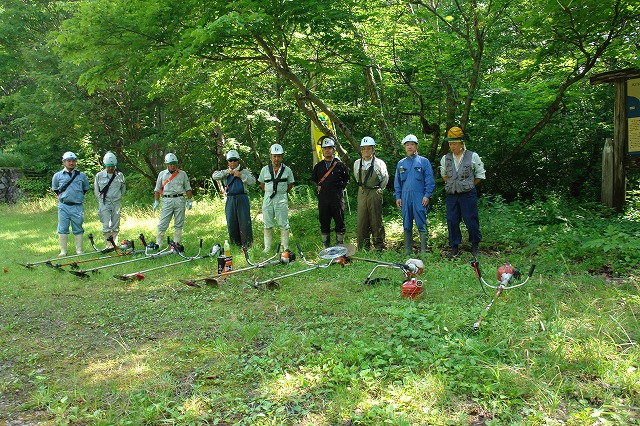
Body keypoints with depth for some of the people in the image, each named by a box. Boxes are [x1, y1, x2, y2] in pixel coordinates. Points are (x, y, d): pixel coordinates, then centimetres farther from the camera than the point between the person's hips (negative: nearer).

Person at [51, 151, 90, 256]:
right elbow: (55, 188, 19)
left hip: (77, 206, 0)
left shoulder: (82, 175, 5)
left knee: (78, 229, 4)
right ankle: (63, 251, 11)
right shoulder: (58, 176, 5)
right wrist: (62, 196, 12)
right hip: (63, 206, 0)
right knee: (62, 229, 3)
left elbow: (86, 188, 18)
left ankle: (79, 250, 10)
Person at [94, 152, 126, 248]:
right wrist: (101, 199, 7)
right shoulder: (99, 175, 1)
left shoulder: (120, 175, 4)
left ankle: (115, 244, 13)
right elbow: (96, 190, 11)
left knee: (115, 225, 5)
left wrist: (118, 197, 10)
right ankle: (108, 245, -6)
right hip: (104, 203, -2)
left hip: (116, 203, 2)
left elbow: (123, 188, 17)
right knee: (106, 225, -10)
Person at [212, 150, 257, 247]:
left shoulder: (244, 171, 10)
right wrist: (226, 172, -13)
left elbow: (253, 181, -3)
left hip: (242, 198, -2)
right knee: (231, 222, 4)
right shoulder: (225, 173, 15)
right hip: (230, 199, 3)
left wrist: (241, 176, -15)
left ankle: (247, 244, 0)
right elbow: (214, 176, -1)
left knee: (244, 221, -7)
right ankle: (235, 243, 15)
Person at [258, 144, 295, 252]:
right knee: (267, 224, 7)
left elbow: (290, 184, 11)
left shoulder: (287, 170, 2)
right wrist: (269, 192, 8)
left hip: (282, 199, -2)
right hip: (268, 198, 2)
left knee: (283, 224, 1)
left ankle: (285, 247, 8)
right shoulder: (265, 169, 6)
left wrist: (282, 192, 4)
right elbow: (262, 184, 16)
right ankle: (267, 248, 16)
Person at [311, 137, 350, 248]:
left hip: (337, 198, -2)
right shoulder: (318, 166, 10)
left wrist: (340, 188, 2)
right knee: (324, 223, 6)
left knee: (339, 222, 2)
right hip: (323, 198, 2)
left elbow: (346, 179, 11)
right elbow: (314, 180, 23)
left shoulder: (340, 165, 3)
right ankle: (326, 246, 15)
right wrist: (319, 188, 12)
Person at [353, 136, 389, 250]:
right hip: (362, 194, 3)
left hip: (375, 194, -3)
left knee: (376, 221, 2)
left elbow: (385, 178, 9)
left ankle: (379, 247, 12)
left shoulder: (379, 163, -6)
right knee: (361, 221, 4)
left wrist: (379, 189, 11)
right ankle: (363, 248, 12)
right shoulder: (357, 163, 4)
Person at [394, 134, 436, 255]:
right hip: (405, 198, 4)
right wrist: (397, 197, 8)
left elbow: (430, 180, 1)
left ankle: (423, 250, 0)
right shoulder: (401, 163, 14)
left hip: (419, 198, -4)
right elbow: (397, 182, 17)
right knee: (406, 225, 8)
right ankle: (407, 251, 15)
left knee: (421, 224, -5)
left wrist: (427, 195, -9)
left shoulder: (424, 162, 4)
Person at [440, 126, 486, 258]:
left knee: (471, 220, 0)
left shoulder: (472, 156, -1)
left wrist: (469, 186, 6)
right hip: (451, 195, 3)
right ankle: (454, 248, 13)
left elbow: (480, 175, 8)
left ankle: (475, 245, 20)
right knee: (452, 221, 3)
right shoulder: (445, 158, 8)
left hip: (468, 194, -3)